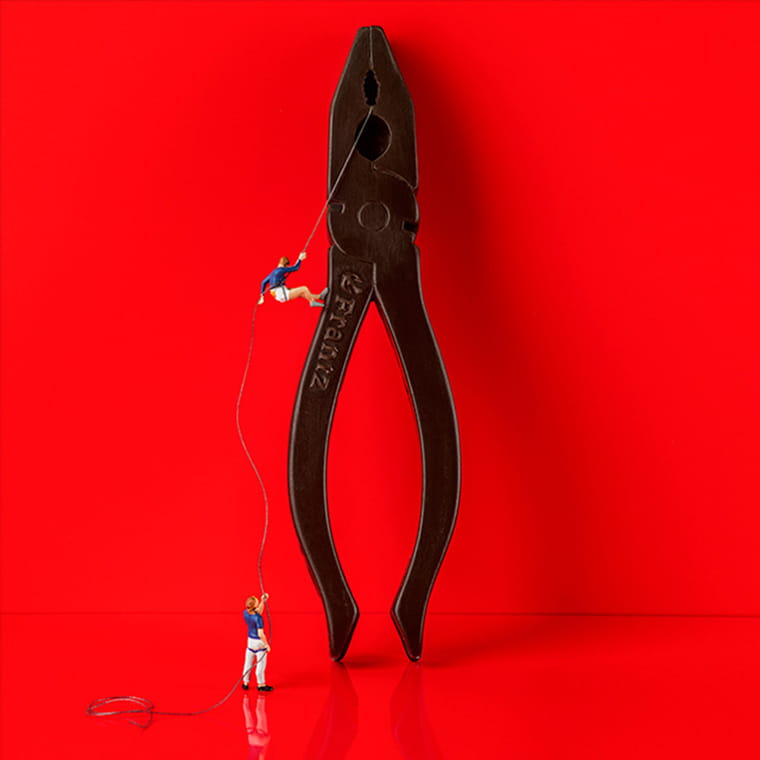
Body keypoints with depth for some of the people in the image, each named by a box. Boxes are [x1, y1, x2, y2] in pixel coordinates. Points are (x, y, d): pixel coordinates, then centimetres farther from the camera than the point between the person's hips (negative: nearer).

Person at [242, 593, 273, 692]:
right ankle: (261, 685, 21)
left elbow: (258, 611, 8)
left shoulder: (245, 613, -8)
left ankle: (245, 683, 29)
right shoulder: (258, 618, -27)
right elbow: (260, 634, -28)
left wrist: (263, 601, -2)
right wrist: (266, 644, -17)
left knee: (248, 663, 17)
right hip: (259, 642, -6)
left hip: (250, 640, 6)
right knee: (261, 664, 9)